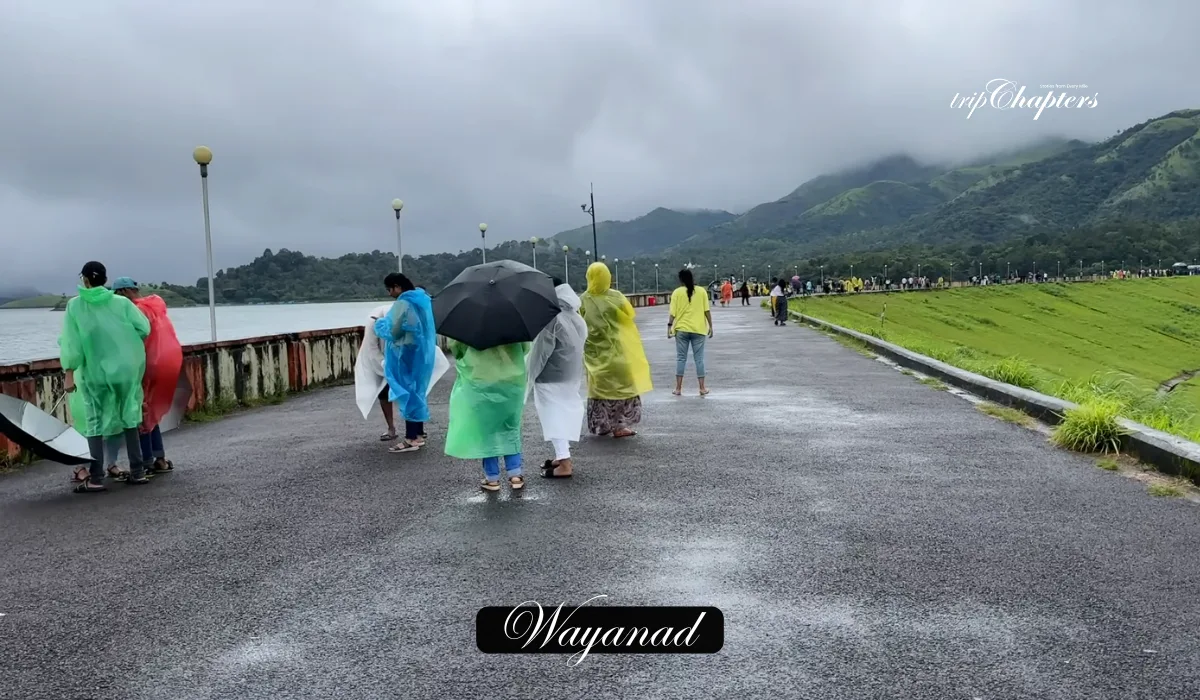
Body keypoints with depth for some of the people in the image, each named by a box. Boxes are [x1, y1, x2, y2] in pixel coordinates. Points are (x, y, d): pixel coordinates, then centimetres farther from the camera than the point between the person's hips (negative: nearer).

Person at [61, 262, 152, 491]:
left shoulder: (75, 305, -3)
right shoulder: (121, 302, -2)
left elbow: (70, 342, -5)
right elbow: (144, 328, -5)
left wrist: (69, 374, -2)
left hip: (96, 371, -1)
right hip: (126, 367, 2)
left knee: (94, 421, 7)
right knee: (129, 418, 12)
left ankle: (96, 477, 3)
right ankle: (137, 472, 13)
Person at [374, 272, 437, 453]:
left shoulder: (403, 303, -18)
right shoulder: (423, 298, 9)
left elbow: (392, 331, -17)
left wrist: (379, 324, 3)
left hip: (407, 353, -9)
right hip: (423, 352, 9)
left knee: (407, 392, -4)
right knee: (416, 390, 16)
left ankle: (411, 438, -2)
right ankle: (419, 433, 23)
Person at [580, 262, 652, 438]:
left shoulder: (584, 300, -5)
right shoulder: (615, 297, -11)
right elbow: (630, 315, 1)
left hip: (594, 350, 3)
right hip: (615, 349, -3)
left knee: (598, 386, 12)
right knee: (620, 384, 4)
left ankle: (600, 425, 16)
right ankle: (618, 426, -1)